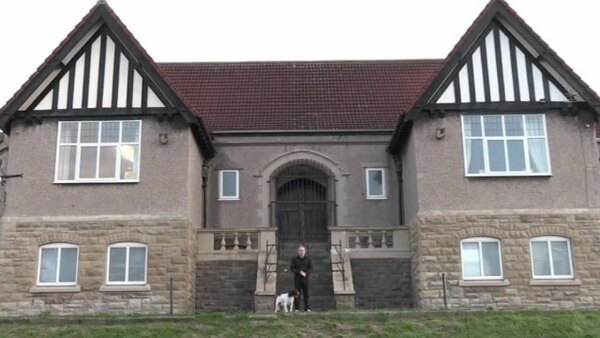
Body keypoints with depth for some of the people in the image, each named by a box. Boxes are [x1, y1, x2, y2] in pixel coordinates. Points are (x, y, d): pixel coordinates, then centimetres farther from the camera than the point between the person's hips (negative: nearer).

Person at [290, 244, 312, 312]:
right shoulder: (294, 259, 3)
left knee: (306, 293, 0)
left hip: (305, 278, 1)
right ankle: (297, 308, 0)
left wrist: (306, 273, -14)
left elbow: (310, 268, 4)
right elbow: (292, 268, -2)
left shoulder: (308, 259, 7)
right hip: (297, 278, -1)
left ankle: (307, 308, 4)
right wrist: (299, 272, -15)